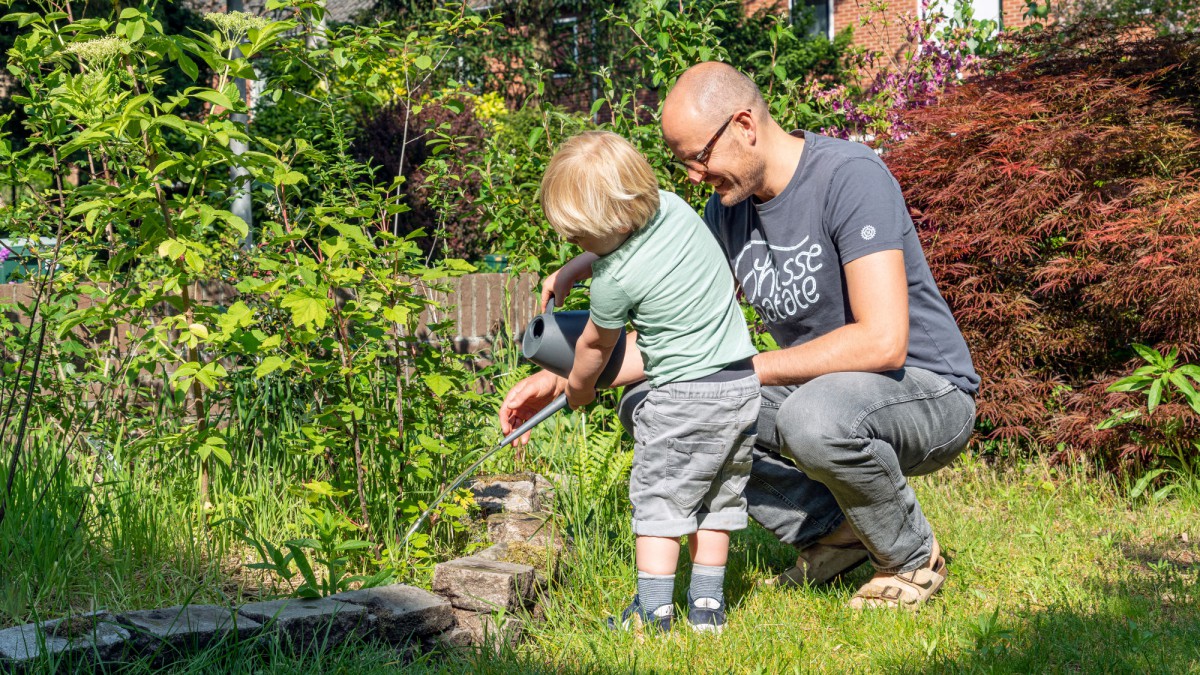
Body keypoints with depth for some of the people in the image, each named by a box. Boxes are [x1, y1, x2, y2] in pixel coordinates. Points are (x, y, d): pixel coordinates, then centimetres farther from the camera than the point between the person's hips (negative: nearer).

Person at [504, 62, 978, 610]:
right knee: (648, 401, -6)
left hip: (929, 394, -7)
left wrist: (742, 370, -25)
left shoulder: (851, 177, -23)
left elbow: (882, 342, -31)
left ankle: (913, 557, -10)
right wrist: (560, 379, -2)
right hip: (816, 389, 8)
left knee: (816, 415, -41)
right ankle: (829, 528, -1)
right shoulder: (729, 204, 1)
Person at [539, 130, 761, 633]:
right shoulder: (671, 205, 0)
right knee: (718, 498, 16)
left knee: (658, 499, 5)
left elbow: (595, 346, 3)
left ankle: (653, 610, 6)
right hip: (744, 385, 8)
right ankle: (707, 605, 21)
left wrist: (578, 387, 21)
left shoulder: (615, 281, -18)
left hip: (685, 396, -8)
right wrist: (571, 270, 20)